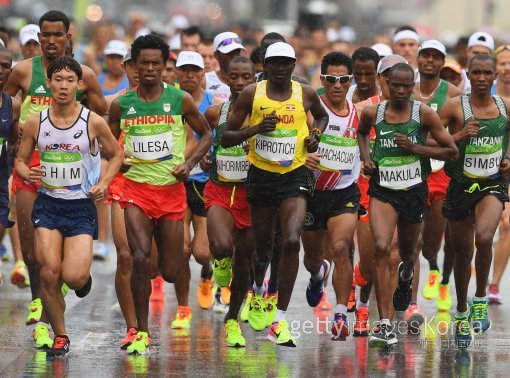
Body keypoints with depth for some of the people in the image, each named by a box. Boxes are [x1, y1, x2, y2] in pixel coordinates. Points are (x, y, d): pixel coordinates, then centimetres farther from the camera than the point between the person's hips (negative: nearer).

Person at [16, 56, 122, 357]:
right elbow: (21, 159, 11)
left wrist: (104, 184, -7)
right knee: (49, 274, -9)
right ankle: (60, 337, 9)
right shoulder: (35, 123, -1)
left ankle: (84, 273, 25)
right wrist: (27, 174, -12)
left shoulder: (93, 123, -6)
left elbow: (117, 154, 8)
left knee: (73, 277, -15)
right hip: (48, 205, 2)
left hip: (82, 206, -2)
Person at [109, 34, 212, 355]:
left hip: (172, 190, 0)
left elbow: (206, 134, 10)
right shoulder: (122, 105, 2)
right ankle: (142, 332, -9)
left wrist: (189, 164, -4)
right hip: (136, 189, 0)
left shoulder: (180, 100, -1)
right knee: (141, 259, -20)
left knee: (171, 273, 3)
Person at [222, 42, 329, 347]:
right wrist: (256, 129, -16)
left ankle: (281, 320, -17)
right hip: (261, 175, 1)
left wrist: (316, 135, 4)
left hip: (295, 176, -1)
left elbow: (322, 116, 25)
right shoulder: (252, 94, -2)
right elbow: (226, 138, 0)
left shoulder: (306, 94, 1)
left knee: (292, 241, -20)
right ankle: (258, 292, 49)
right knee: (263, 247, 13)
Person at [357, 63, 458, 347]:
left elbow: (452, 151, -4)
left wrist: (415, 148, -15)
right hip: (383, 191, 0)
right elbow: (362, 132, 24)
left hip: (415, 191, 0)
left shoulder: (424, 114, -6)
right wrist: (366, 157, 6)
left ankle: (406, 275, 62)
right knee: (382, 248, -21)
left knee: (407, 251, 19)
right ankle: (385, 326, -24)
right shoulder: (373, 113, -1)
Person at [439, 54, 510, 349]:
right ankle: (462, 313, 32)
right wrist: (459, 136, -19)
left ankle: (481, 300, -8)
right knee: (463, 253, 11)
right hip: (461, 185, 0)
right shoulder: (454, 107, -6)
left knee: (484, 237, -28)